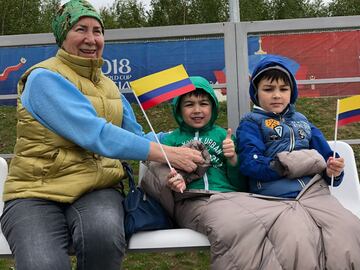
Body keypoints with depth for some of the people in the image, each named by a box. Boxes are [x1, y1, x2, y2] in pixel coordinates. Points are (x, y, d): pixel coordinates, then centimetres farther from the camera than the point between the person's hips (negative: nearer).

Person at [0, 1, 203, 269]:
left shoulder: (110, 87, 17)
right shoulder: (44, 78, -7)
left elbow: (136, 137, 18)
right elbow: (95, 135, -20)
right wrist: (167, 153, -22)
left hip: (97, 190, 5)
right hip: (36, 194, -4)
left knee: (105, 233, -31)